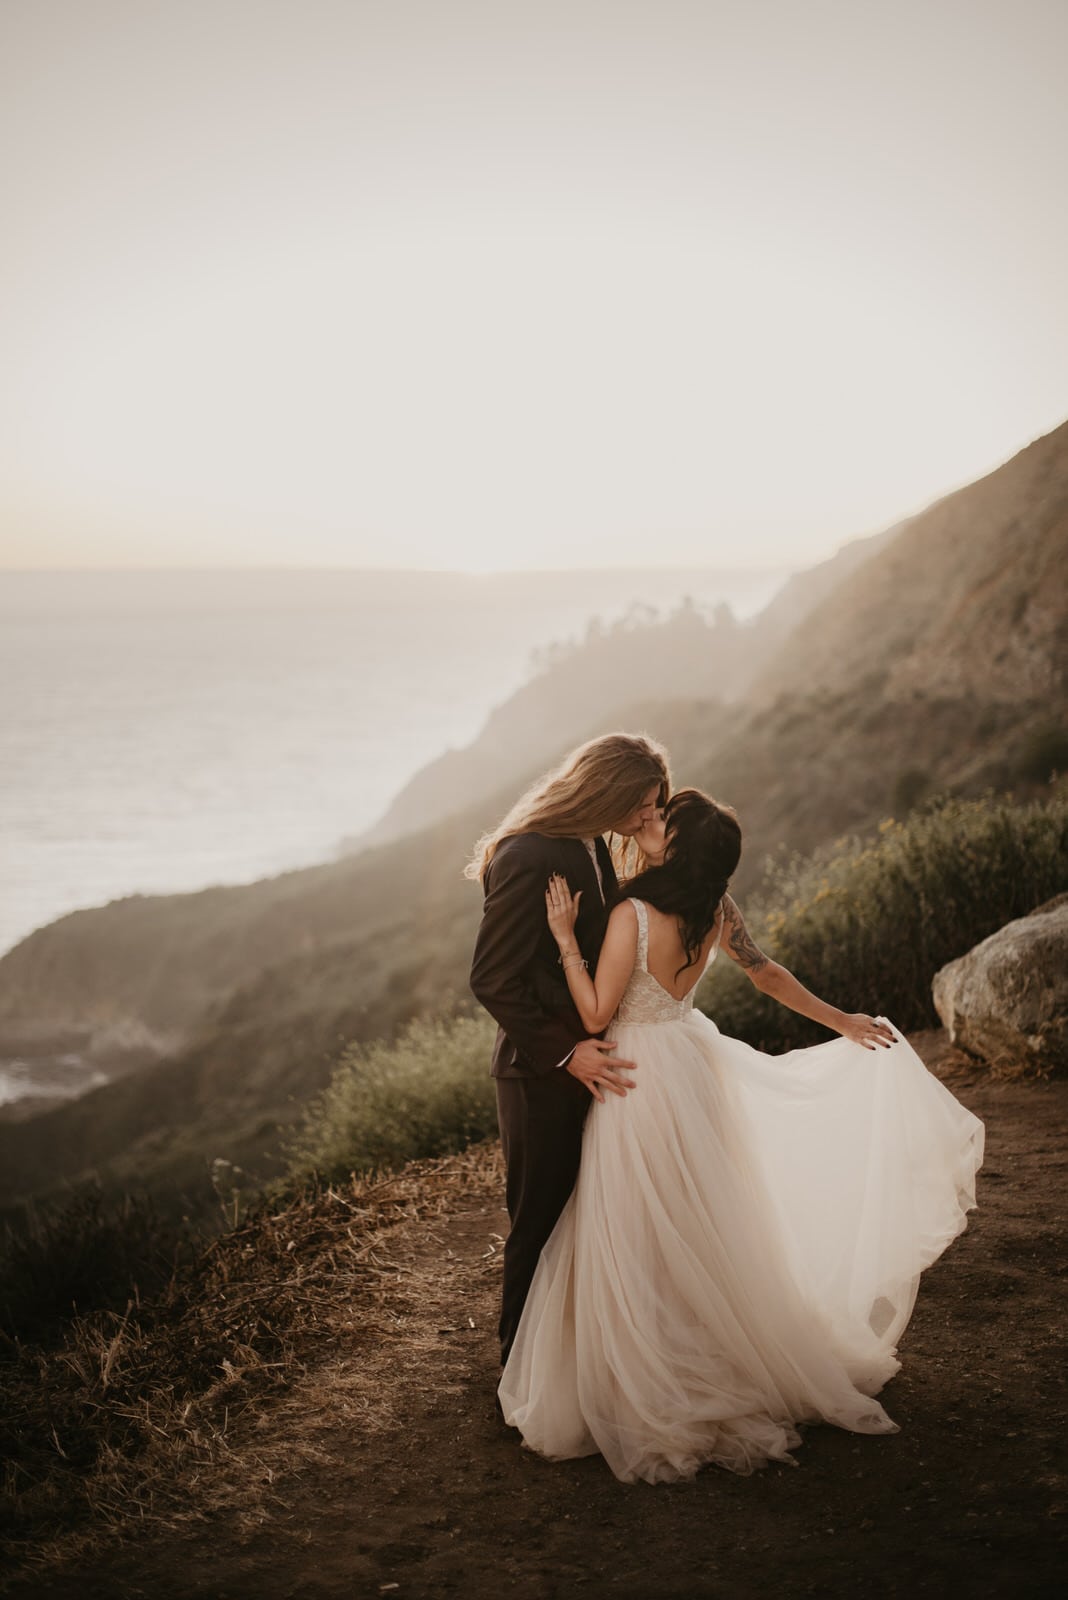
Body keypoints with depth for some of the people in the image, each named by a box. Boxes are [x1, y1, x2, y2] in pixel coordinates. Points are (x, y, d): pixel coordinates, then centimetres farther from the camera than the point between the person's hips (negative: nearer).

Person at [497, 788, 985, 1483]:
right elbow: (768, 972, 7)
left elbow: (596, 1014, -22)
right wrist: (841, 1020, 20)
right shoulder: (715, 909, -4)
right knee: (706, 1231, 20)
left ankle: (651, 1400, 16)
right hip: (694, 1064, 7)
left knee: (641, 1246, 5)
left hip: (643, 1080, -7)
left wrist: (566, 938, -18)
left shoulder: (633, 915, -25)